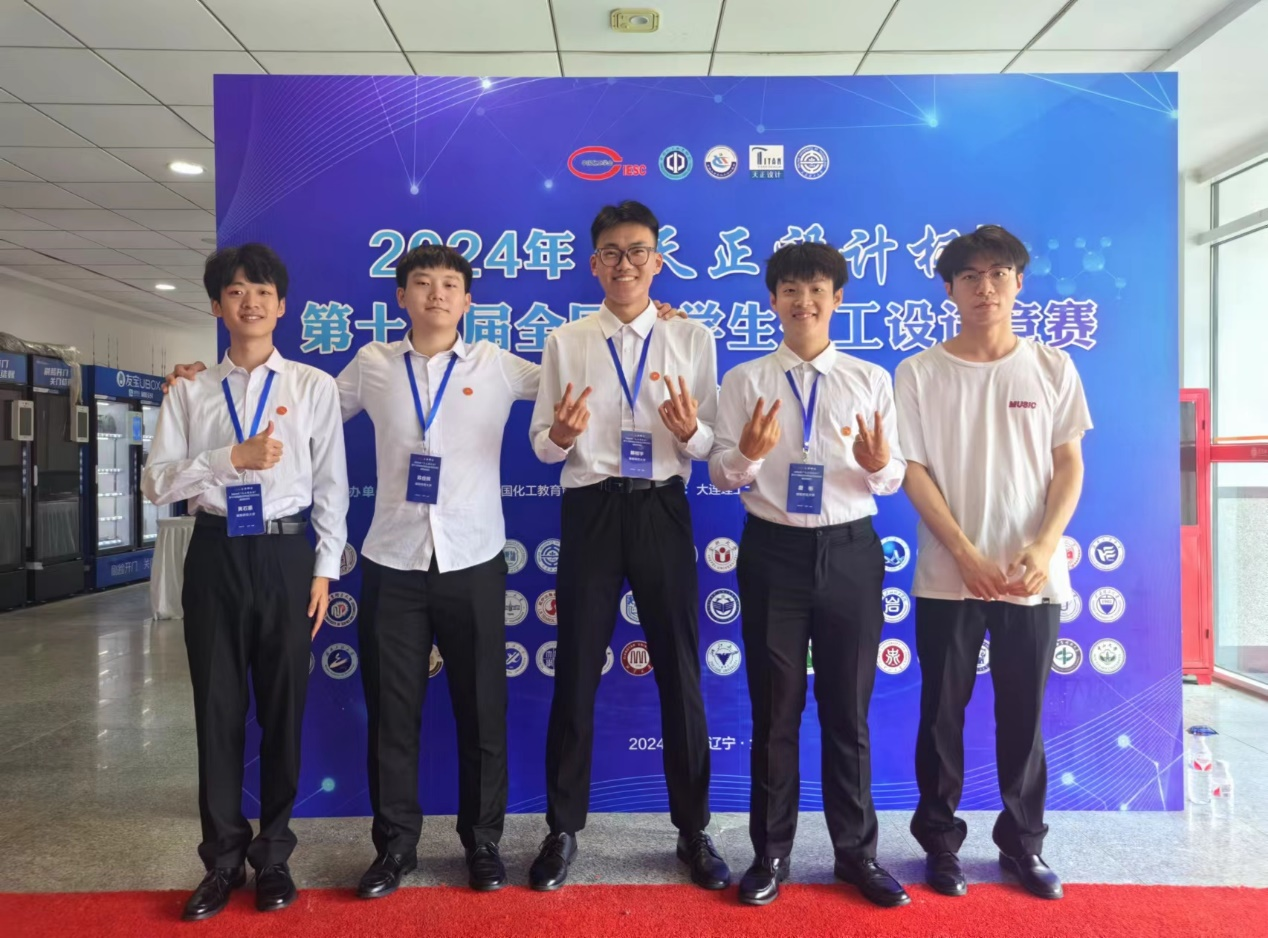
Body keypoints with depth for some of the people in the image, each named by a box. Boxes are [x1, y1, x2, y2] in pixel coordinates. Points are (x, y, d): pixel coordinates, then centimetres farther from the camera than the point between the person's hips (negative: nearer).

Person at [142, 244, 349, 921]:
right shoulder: (189, 392, 6)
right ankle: (222, 859, 26)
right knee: (218, 708, 9)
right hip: (216, 555, 1)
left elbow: (332, 484, 2)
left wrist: (325, 569, -2)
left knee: (283, 708, 7)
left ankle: (273, 855, 26)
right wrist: (232, 457, -14)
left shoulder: (313, 386, 2)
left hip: (286, 554, -1)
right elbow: (156, 483, 0)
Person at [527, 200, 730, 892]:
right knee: (575, 674, 8)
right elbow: (541, 447, 3)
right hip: (591, 511, 0)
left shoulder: (692, 340, 4)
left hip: (662, 511, 0)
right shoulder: (565, 342, 5)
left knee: (680, 673, 9)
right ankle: (562, 829, 27)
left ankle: (692, 830, 28)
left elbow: (711, 446, 2)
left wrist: (690, 431, -20)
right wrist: (560, 435, -19)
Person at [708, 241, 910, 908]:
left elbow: (893, 480, 2)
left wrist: (879, 464, -20)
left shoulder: (871, 379, 5)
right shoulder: (744, 380, 3)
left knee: (848, 711, 12)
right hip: (773, 552, -1)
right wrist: (747, 455, -24)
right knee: (775, 711, 10)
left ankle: (856, 852, 30)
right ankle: (770, 853, 26)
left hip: (850, 553, 1)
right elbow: (721, 476, -3)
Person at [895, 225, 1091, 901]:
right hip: (949, 576, -1)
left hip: (1034, 576, 2)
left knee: (1023, 715, 12)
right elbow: (912, 470, -5)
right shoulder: (919, 372, -2)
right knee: (942, 713, 8)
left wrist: (1044, 546, -11)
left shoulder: (1052, 367, 4)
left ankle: (1022, 842, 29)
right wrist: (965, 552, -13)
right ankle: (940, 841, 24)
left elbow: (1069, 464, 3)